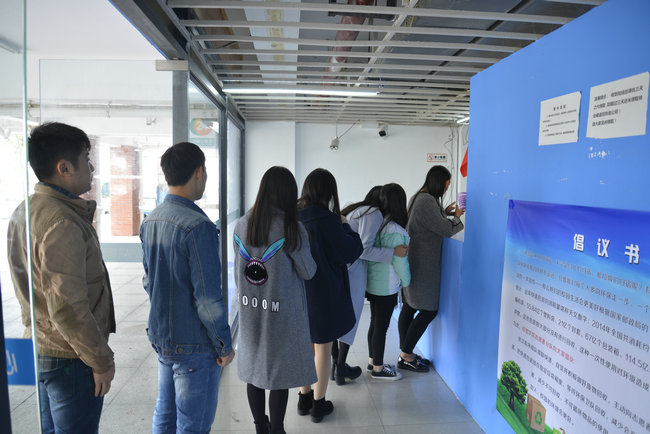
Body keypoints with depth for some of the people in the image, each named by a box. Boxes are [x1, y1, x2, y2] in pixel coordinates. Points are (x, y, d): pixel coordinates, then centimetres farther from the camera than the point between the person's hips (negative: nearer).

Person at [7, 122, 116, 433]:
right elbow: (67, 308, -26)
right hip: (71, 356, -9)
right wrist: (101, 360, -16)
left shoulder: (23, 212, 5)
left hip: (39, 346, 9)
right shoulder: (62, 223, -26)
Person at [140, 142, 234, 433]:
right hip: (194, 346, -8)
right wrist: (225, 345, -11)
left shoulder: (150, 221, 4)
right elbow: (207, 297, -23)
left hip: (161, 338, 8)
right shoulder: (198, 226, -24)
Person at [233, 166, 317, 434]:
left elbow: (238, 272, 6)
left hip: (250, 309, 5)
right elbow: (308, 272, -8)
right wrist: (304, 245, 7)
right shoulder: (292, 229, -18)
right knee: (280, 370, 10)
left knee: (253, 365, 18)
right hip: (283, 311, -5)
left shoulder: (242, 225, -2)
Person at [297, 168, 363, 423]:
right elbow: (352, 250, -13)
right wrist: (345, 226, 2)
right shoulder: (327, 220, -21)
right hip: (324, 294, -6)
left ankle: (304, 398, 34)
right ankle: (318, 404, 25)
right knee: (323, 348, 11)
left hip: (298, 292, 6)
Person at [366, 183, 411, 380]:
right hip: (386, 287, -8)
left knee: (375, 323, 20)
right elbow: (399, 261, -18)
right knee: (381, 326, 6)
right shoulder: (395, 231, -23)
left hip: (372, 283, 8)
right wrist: (406, 281, 0)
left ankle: (373, 360, 36)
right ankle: (378, 368, 21)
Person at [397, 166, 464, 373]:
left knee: (409, 307, 13)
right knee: (429, 310, -2)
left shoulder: (419, 197, 13)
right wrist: (456, 217, 3)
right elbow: (445, 229, -16)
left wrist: (445, 212, 19)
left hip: (412, 261, 10)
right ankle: (406, 356, 6)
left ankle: (405, 353, 22)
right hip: (422, 264, -10)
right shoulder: (427, 201, -19)